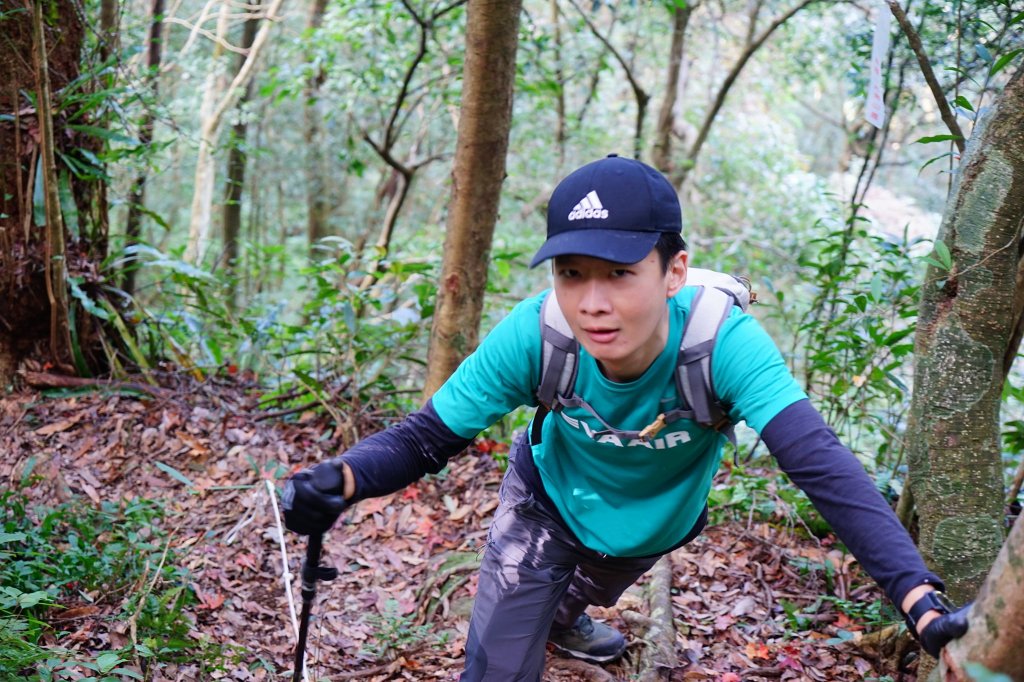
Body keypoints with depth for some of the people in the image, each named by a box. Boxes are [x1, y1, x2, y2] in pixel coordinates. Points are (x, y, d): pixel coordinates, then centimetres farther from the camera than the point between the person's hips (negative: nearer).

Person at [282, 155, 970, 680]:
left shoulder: (723, 341, -41)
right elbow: (427, 437, -30)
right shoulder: (534, 336, -37)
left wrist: (922, 599, -61)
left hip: (656, 522, 1)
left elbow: (820, 462, -49)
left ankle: (564, 618, 69)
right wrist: (340, 480, -52)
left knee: (594, 587, 33)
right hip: (549, 505, -1)